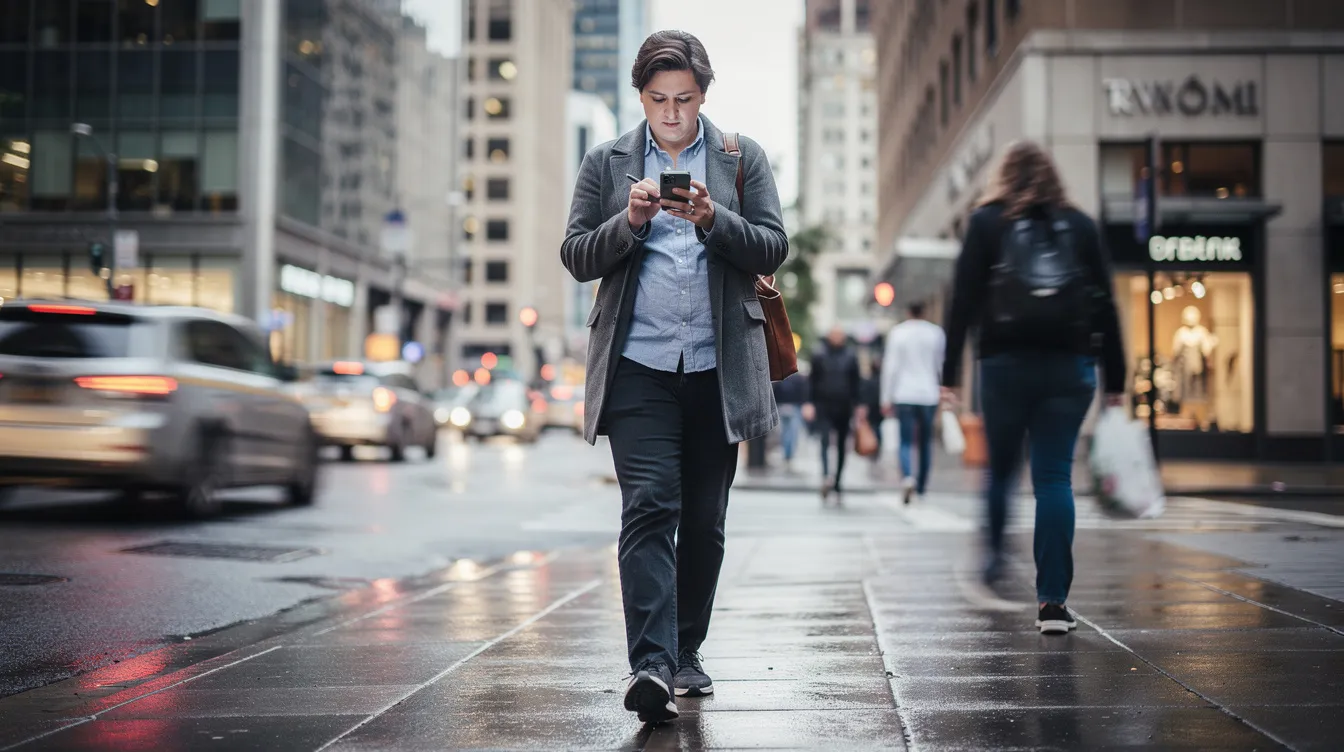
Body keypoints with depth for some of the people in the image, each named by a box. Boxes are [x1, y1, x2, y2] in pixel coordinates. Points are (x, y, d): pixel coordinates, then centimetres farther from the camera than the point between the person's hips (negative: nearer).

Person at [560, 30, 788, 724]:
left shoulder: (743, 157, 10)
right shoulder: (606, 164, 11)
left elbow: (773, 249, 2)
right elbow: (576, 258, 5)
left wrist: (714, 219, -15)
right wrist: (630, 222, -13)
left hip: (718, 368, 1)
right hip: (638, 364, -1)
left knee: (704, 521, 8)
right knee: (649, 509, -14)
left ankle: (686, 653, 23)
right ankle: (651, 666, -18)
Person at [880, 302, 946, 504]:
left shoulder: (897, 332, -1)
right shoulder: (936, 333, 2)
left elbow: (891, 367, -3)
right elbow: (941, 365, 4)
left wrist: (886, 398, 0)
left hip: (904, 395, -1)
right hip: (929, 395, 1)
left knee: (906, 441, -1)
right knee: (925, 442, 11)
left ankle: (907, 476, -26)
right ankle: (921, 487, 14)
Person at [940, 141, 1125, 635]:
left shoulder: (987, 222, 6)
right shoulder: (1080, 225, 11)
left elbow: (964, 299, -1)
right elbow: (1104, 303, 7)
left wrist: (950, 372, 0)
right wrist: (1114, 377, 9)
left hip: (1006, 362, -1)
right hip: (1069, 366, 1)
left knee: (1000, 468, 17)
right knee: (1055, 477, -1)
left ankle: (994, 552, 24)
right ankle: (1053, 601, -4)